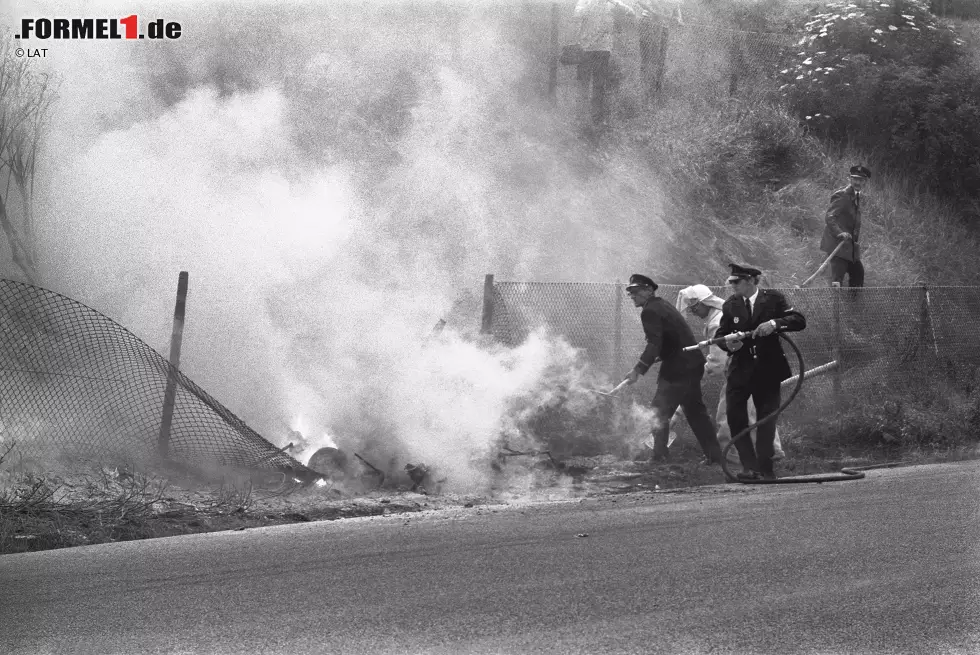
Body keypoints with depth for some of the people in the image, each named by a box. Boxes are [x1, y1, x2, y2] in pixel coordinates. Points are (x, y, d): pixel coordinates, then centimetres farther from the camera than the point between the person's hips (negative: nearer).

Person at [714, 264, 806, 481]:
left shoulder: (773, 299, -3)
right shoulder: (730, 305, 4)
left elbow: (799, 321, -10)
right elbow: (720, 335, 8)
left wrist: (775, 323, -26)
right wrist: (728, 344, -15)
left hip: (768, 369, -2)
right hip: (741, 369, 2)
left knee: (767, 418, 3)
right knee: (735, 417, -10)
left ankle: (764, 468, 11)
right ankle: (749, 467, -5)